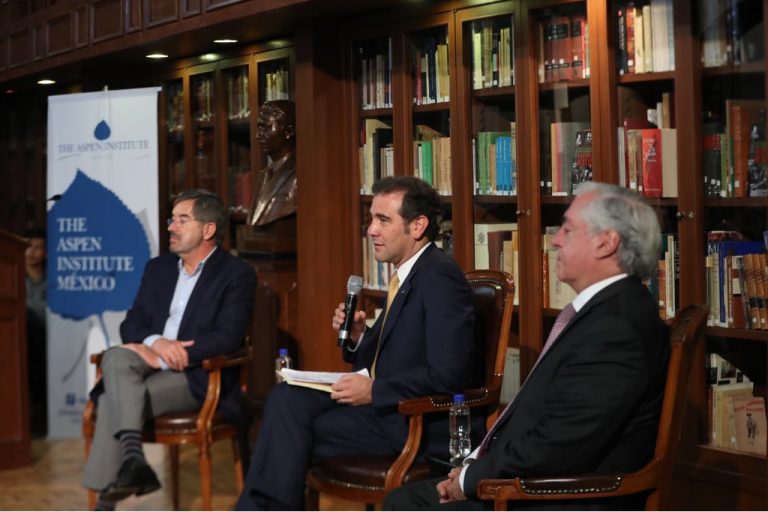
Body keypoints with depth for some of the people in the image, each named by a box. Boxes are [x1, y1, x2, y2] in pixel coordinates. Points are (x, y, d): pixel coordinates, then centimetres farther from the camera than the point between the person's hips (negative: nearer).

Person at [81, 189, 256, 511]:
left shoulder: (236, 274, -2)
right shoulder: (157, 268, 17)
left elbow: (226, 338, -14)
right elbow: (131, 324, 11)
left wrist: (161, 357, -19)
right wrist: (155, 343, -14)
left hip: (198, 377, -5)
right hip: (149, 367, 5)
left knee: (114, 399, -27)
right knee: (116, 357, -29)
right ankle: (132, 457, -40)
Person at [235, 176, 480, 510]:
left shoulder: (441, 277, -15)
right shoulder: (408, 275, 14)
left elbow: (447, 374, -24)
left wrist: (373, 391, -18)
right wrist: (358, 336, 0)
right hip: (386, 405, 9)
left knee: (293, 426, -15)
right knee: (286, 399, -6)